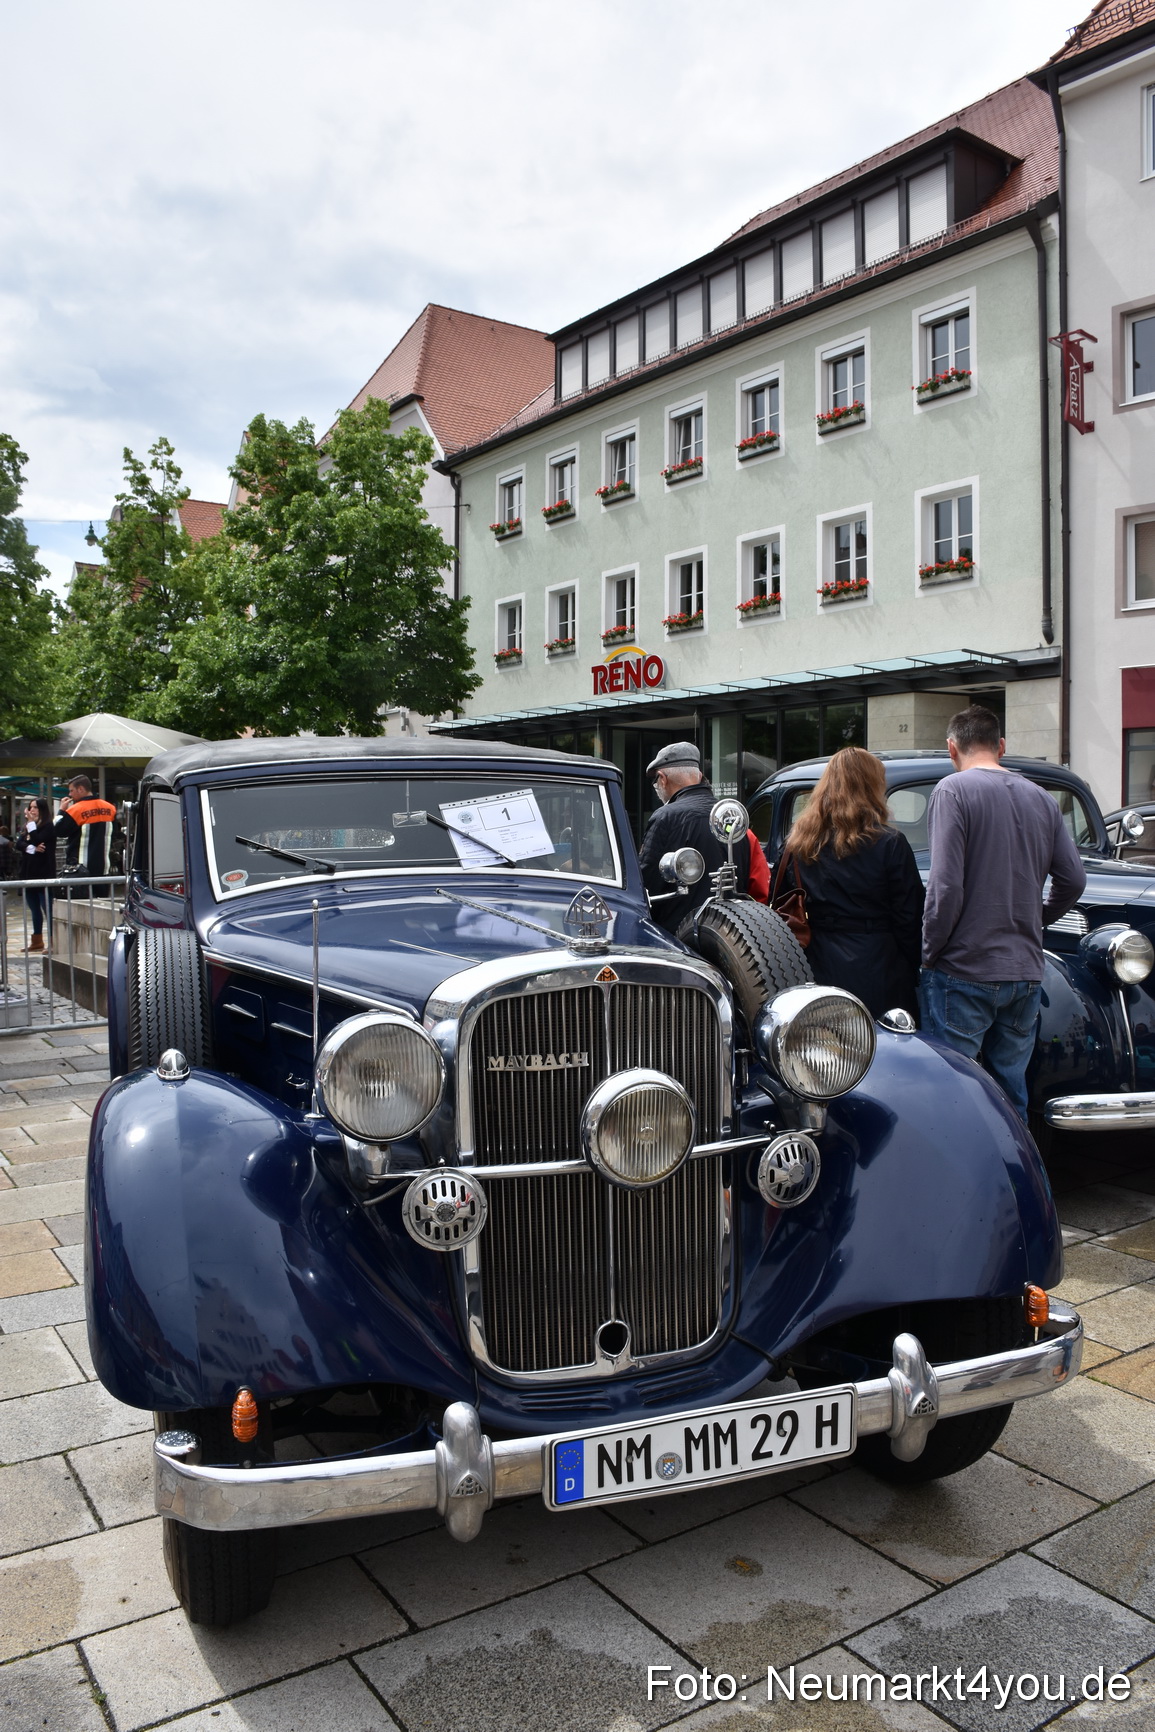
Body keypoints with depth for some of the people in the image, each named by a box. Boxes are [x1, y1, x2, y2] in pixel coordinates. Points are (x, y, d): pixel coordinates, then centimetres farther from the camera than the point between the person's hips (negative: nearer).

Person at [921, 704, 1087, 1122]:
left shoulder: (954, 790, -9)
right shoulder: (1042, 798, 9)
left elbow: (946, 886, -17)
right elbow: (1073, 880, 10)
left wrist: (930, 953, -5)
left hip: (964, 974, -6)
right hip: (1027, 973, 6)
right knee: (1011, 1093, 15)